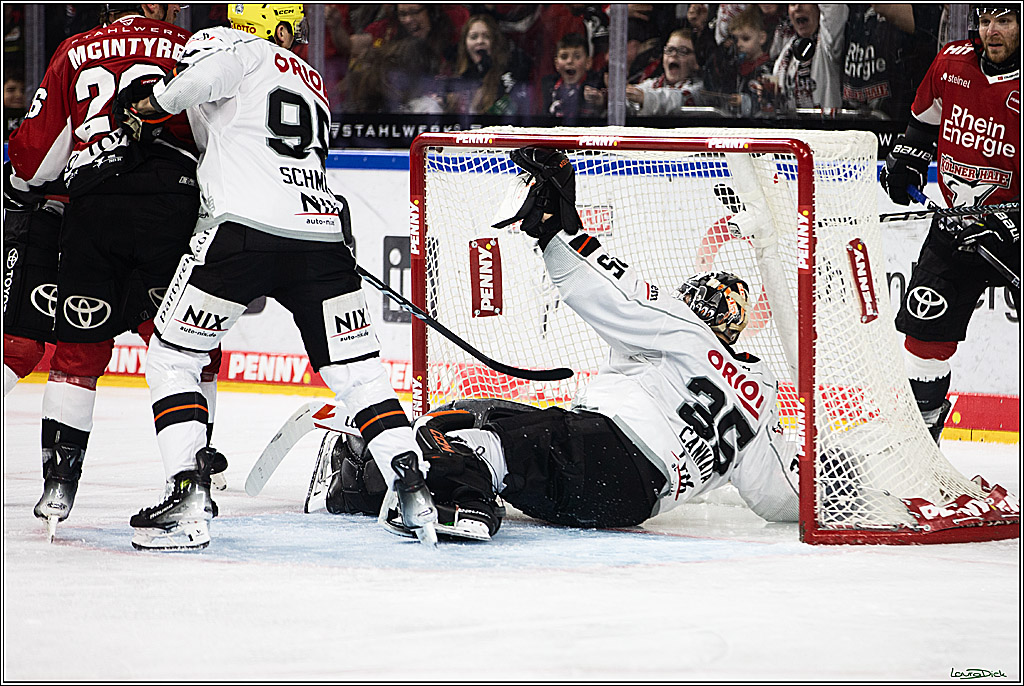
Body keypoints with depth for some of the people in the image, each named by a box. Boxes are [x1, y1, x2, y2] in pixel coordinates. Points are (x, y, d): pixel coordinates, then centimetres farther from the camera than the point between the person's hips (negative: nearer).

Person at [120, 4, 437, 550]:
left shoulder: (230, 44, 7)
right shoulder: (313, 81, 29)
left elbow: (209, 71, -17)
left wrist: (151, 103, -4)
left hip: (244, 228, -5)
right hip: (322, 236, 6)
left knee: (170, 357, 7)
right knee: (357, 372, 13)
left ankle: (190, 498, -4)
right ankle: (414, 491, 3)